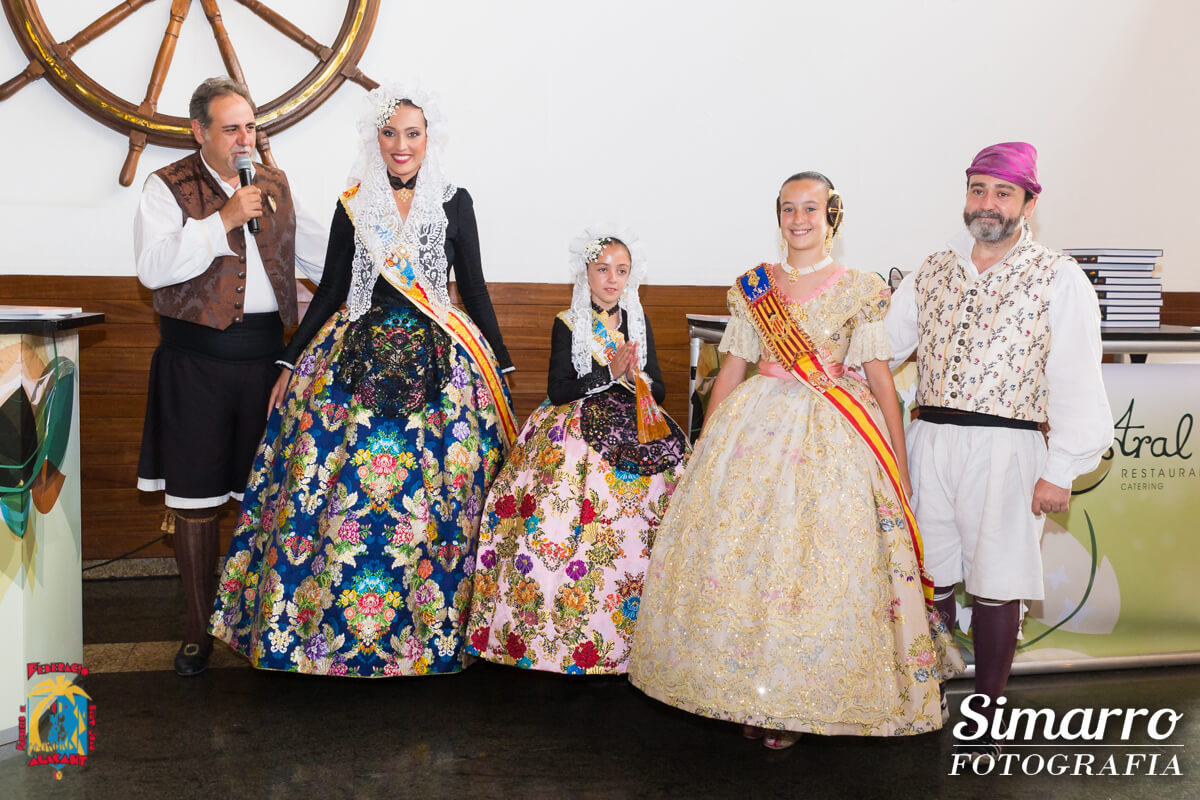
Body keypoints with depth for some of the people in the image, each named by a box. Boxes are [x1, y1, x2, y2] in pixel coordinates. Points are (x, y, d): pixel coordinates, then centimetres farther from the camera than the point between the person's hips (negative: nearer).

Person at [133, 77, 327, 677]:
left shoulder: (274, 184, 13)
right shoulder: (168, 187, -1)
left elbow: (318, 251, 21)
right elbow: (153, 267, -15)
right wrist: (224, 220, -18)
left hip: (266, 353, 4)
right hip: (198, 358, -3)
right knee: (195, 496, 2)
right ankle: (198, 628, 16)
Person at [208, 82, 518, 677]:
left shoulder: (454, 203, 4)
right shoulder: (354, 205, 7)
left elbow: (474, 290, 9)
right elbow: (330, 291, 12)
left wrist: (502, 365, 9)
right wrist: (290, 363, 12)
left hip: (440, 365, -1)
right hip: (357, 361, 1)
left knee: (436, 498, -2)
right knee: (339, 494, -2)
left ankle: (432, 628, 14)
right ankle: (323, 625, 15)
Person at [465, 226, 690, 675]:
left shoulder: (640, 324, 15)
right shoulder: (567, 325, 5)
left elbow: (660, 391, 13)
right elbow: (559, 391, -5)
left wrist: (637, 375, -7)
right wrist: (611, 372, -10)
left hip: (634, 425, 3)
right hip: (578, 430, -3)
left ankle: (639, 627, -12)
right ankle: (562, 628, -13)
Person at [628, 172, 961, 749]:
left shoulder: (861, 290, 2)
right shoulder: (752, 287, 9)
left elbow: (880, 378, 0)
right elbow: (731, 370, 11)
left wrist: (899, 469, -3)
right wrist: (703, 450, 8)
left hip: (831, 439, -2)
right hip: (755, 427, 3)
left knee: (816, 561, -4)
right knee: (737, 553, 1)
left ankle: (796, 701, 11)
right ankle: (749, 695, 16)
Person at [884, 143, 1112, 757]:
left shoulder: (1058, 279, -1)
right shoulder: (932, 272, 12)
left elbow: (1076, 382, -4)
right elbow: (880, 347, 16)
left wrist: (1061, 471, -8)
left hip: (1005, 449, -3)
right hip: (929, 442, 4)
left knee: (995, 586, 2)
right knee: (929, 575, 10)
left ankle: (987, 713, 18)